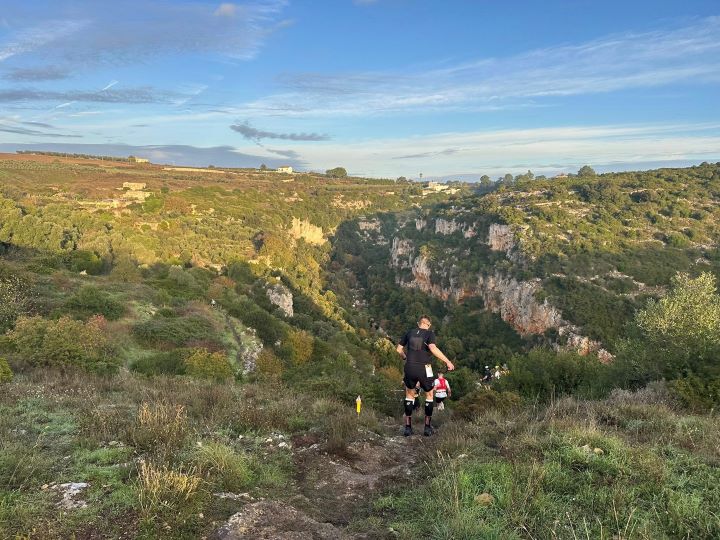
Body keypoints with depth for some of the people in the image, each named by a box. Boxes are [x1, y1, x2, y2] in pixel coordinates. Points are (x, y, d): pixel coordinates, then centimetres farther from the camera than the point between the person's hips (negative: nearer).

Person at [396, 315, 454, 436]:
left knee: (409, 395, 21)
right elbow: (433, 349, -20)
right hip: (424, 369, -3)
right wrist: (447, 361, -18)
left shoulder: (409, 332, 8)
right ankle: (427, 427, 17)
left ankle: (408, 427, 16)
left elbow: (399, 349, 11)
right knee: (429, 395, 18)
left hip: (409, 368, 3)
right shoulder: (429, 333, -3)